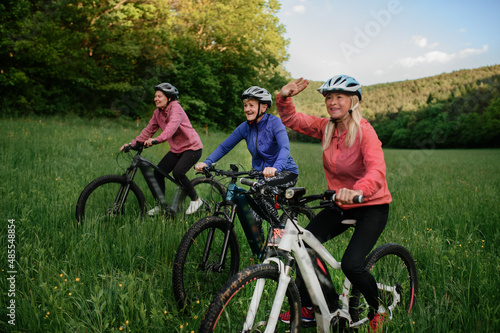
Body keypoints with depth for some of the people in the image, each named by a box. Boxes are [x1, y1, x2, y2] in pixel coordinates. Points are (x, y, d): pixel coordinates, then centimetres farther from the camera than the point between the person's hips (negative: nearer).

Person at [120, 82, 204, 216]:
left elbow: (172, 126, -37)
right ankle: (160, 205, 14)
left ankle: (195, 199, -4)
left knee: (177, 172, -26)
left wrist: (157, 139, -52)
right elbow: (149, 130, 7)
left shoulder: (175, 108, -19)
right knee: (158, 172, -2)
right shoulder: (158, 113, 4)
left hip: (192, 147, -8)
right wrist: (132, 143, -4)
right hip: (176, 149, 8)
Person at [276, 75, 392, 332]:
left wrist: (358, 191, -57)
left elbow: (377, 171, -36)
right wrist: (284, 98, -21)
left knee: (351, 264, -20)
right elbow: (291, 119, 1)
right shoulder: (326, 128, -2)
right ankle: (307, 307, 13)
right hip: (340, 205, 6)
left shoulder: (364, 131, -21)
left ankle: (378, 310, 12)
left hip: (371, 207, -6)